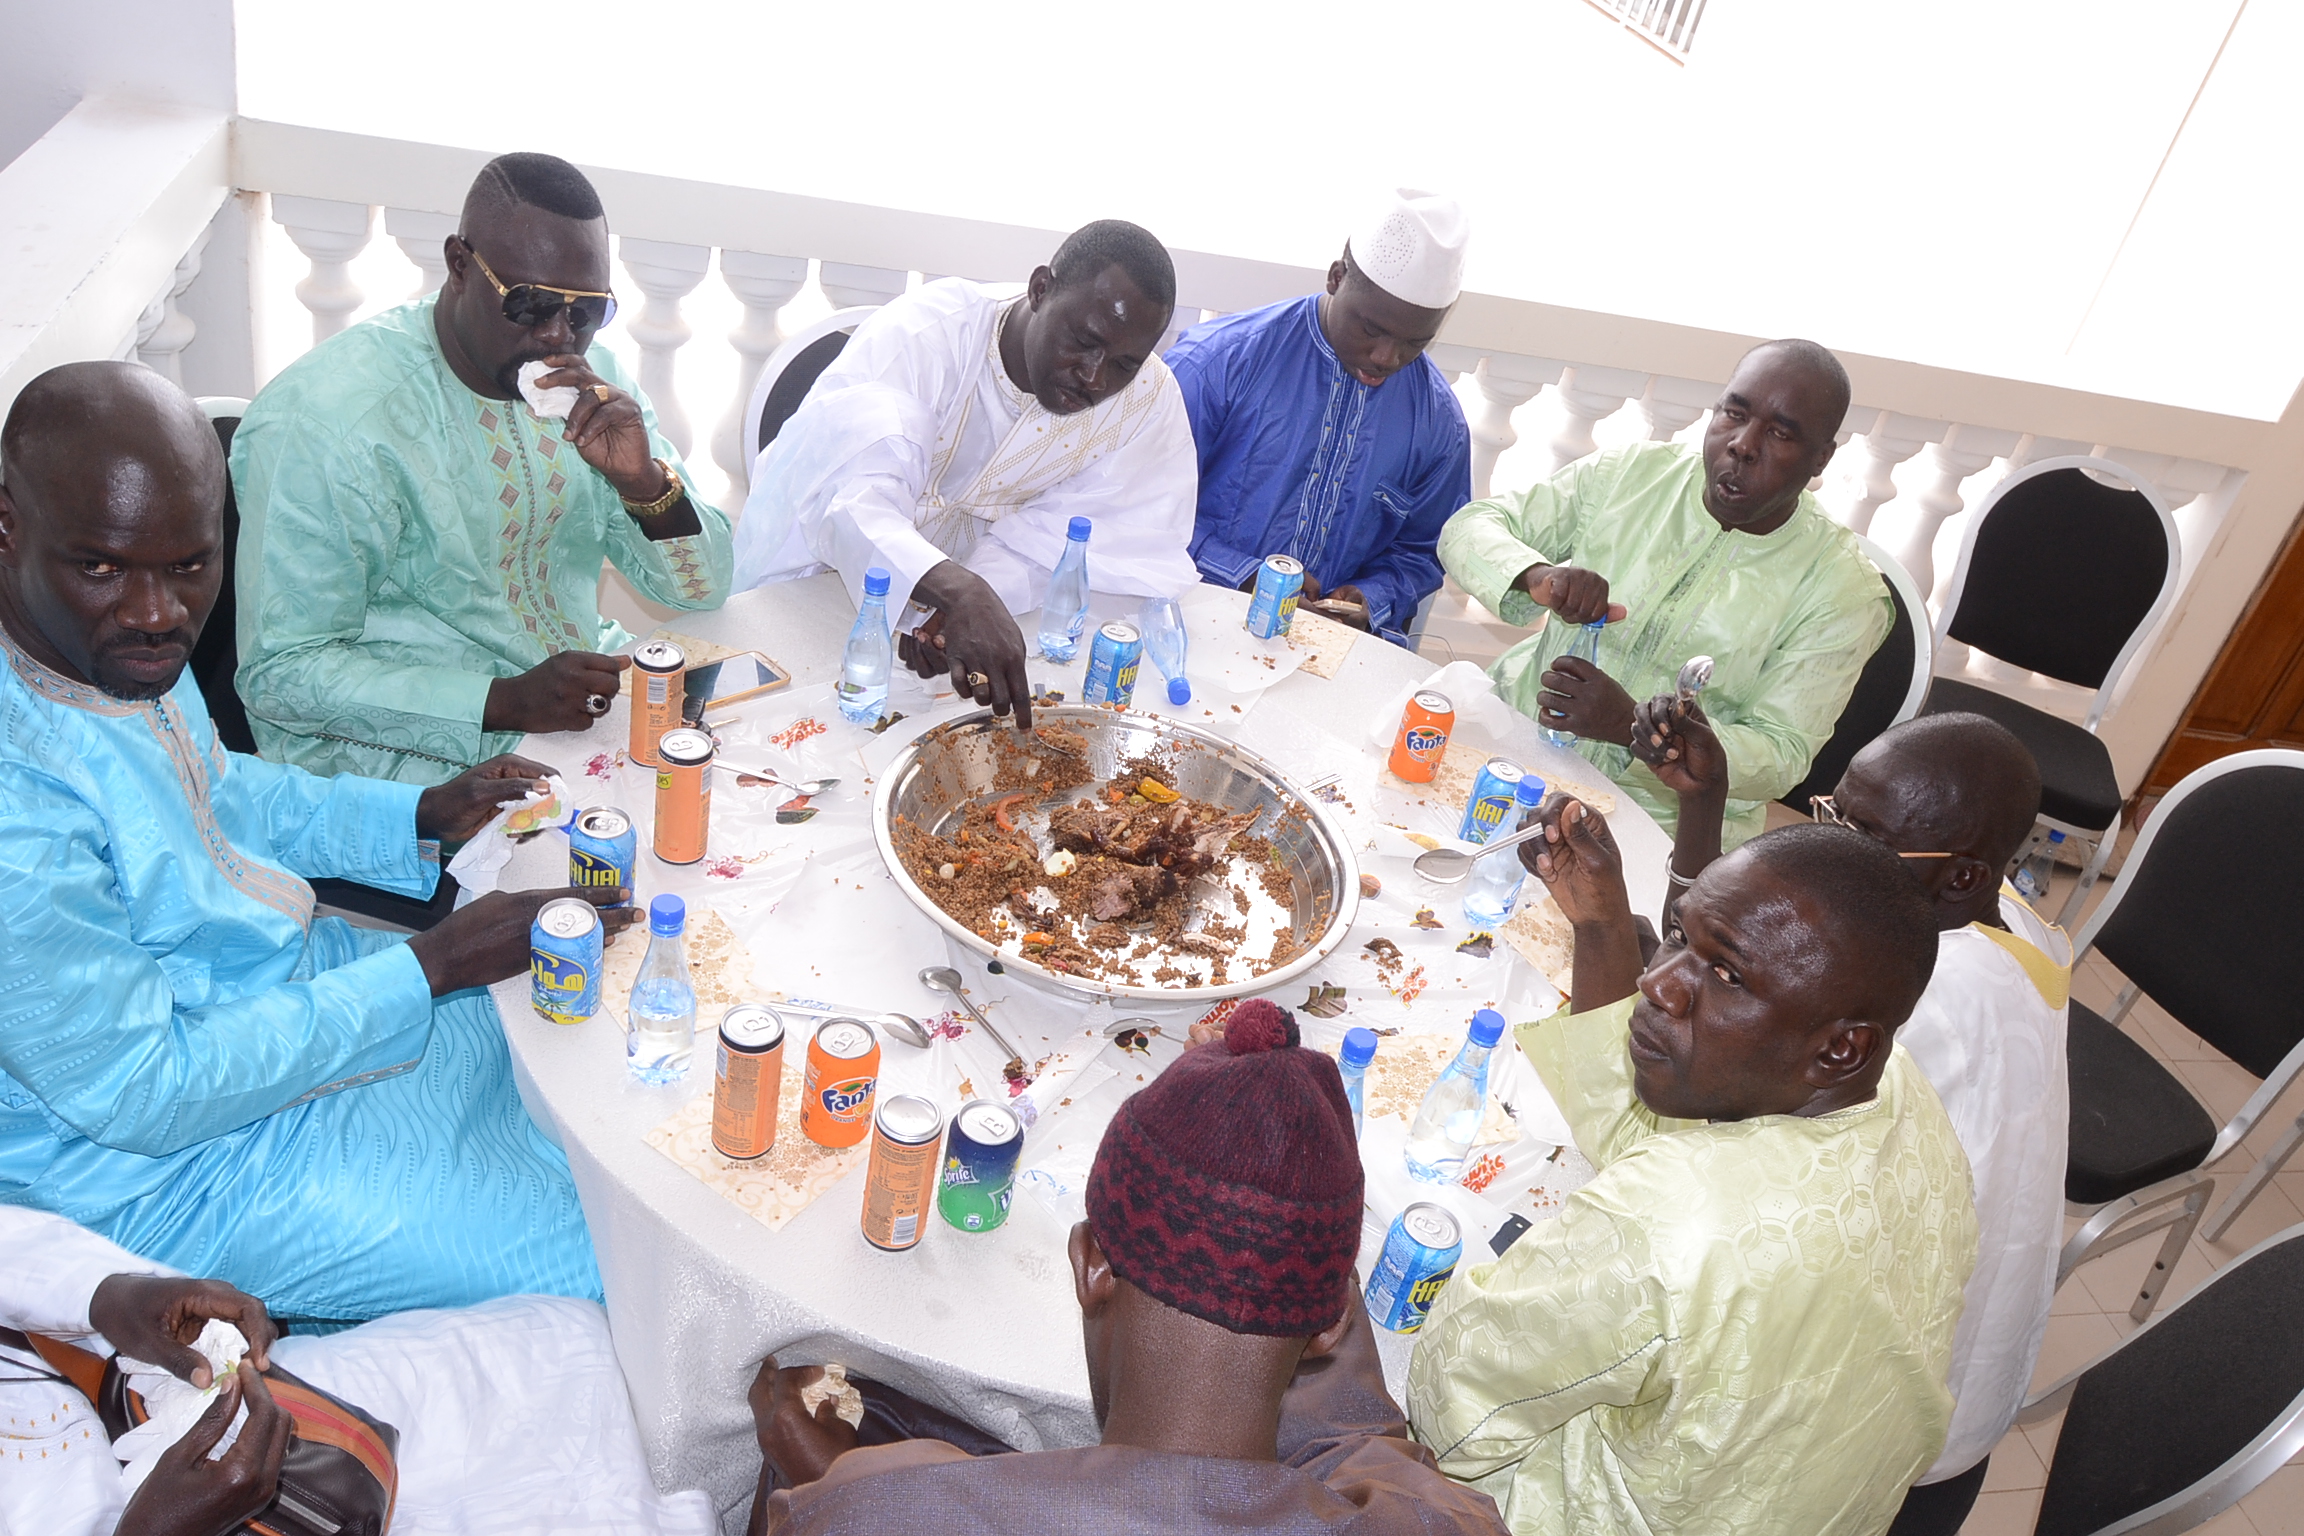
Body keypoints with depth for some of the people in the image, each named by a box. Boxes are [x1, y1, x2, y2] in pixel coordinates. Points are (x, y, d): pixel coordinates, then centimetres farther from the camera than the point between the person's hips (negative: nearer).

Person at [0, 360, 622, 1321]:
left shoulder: (111, 638, -8)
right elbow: (142, 1093, -27)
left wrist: (423, 816, -3)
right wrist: (430, 969, -24)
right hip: (168, 1168, -8)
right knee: (598, 1258, -7)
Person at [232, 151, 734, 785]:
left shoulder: (591, 377, 3)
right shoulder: (323, 421, -16)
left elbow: (702, 589, 3)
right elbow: (283, 673, -17)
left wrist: (645, 481, -18)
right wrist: (510, 702, -28)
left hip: (589, 705, 7)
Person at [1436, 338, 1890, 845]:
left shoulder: (1843, 592, -7)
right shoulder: (1631, 473, 1)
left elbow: (1780, 759, -10)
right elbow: (1470, 528, 2)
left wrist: (1632, 726, -28)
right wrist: (1535, 576, -23)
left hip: (1662, 821, -3)